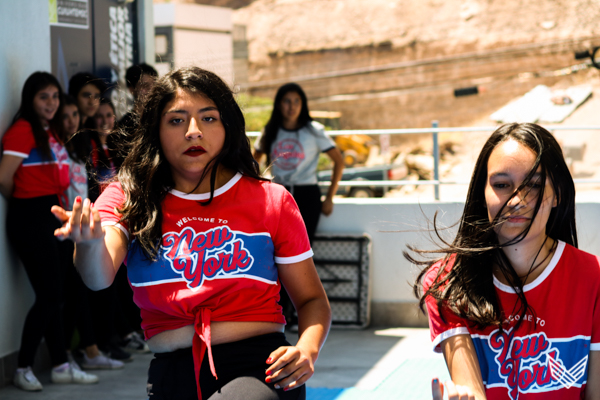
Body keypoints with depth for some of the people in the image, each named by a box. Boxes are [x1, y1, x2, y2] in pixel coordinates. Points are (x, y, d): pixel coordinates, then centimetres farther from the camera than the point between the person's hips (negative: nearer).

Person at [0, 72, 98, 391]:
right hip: (31, 217, -8)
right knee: (48, 296, -7)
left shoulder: (53, 132, 15)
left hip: (53, 215, 8)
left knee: (56, 295, 10)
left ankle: (61, 366, 15)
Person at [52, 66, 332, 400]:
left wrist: (308, 350, -9)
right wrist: (90, 242, -38)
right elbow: (99, 277, -14)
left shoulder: (271, 201, 7)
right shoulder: (126, 198, 7)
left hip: (259, 366, -2)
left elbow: (312, 300, 13)